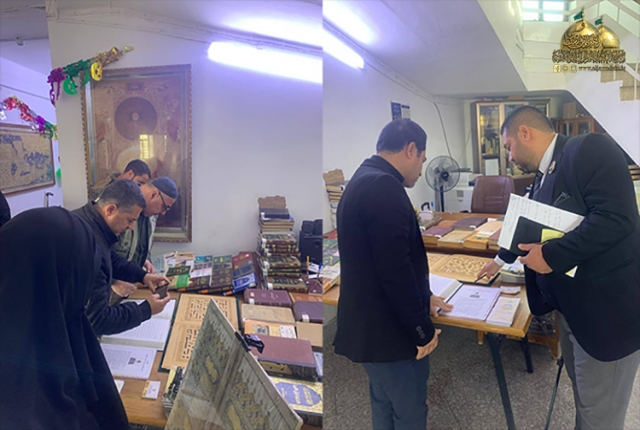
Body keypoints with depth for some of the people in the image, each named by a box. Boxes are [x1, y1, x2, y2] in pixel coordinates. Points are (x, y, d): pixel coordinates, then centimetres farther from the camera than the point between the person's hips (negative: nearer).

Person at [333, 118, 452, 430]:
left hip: (370, 325, 10)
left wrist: (422, 298, 22)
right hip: (390, 330, -10)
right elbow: (395, 269, -26)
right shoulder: (384, 187, -22)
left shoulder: (363, 181, 11)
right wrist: (422, 329, -15)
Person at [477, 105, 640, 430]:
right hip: (571, 306, 9)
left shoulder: (589, 149, -15)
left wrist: (551, 255, -23)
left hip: (607, 309, -8)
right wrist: (501, 259, 40)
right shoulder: (543, 176, 12)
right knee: (584, 400, 23)